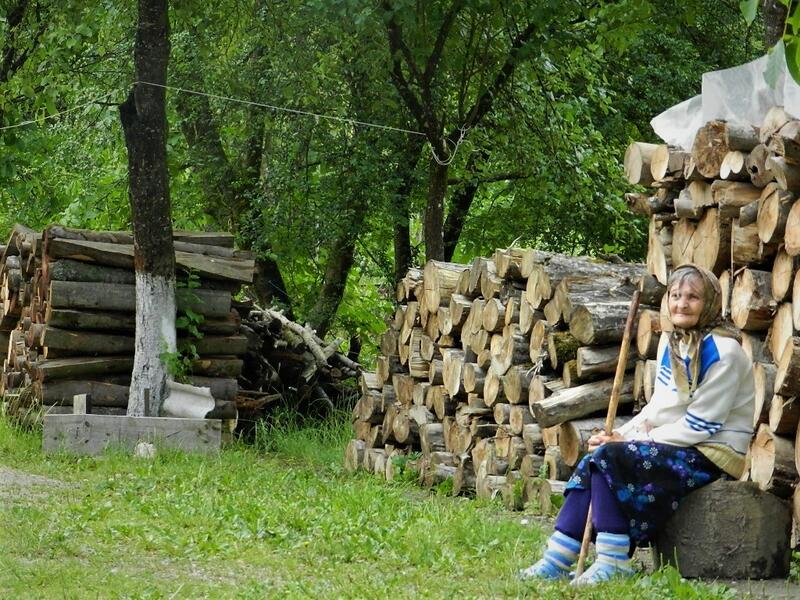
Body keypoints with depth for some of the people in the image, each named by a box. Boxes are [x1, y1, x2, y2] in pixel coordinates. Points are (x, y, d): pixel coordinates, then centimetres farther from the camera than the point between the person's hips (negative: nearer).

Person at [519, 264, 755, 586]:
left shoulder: (721, 352, -15)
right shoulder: (671, 341, 12)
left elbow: (701, 424, -18)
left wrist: (631, 440, -15)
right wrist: (622, 434, -1)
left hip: (713, 455, -8)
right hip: (673, 446, 8)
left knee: (609, 456, -23)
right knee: (591, 462, -10)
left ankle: (612, 562, -20)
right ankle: (555, 561, -13)